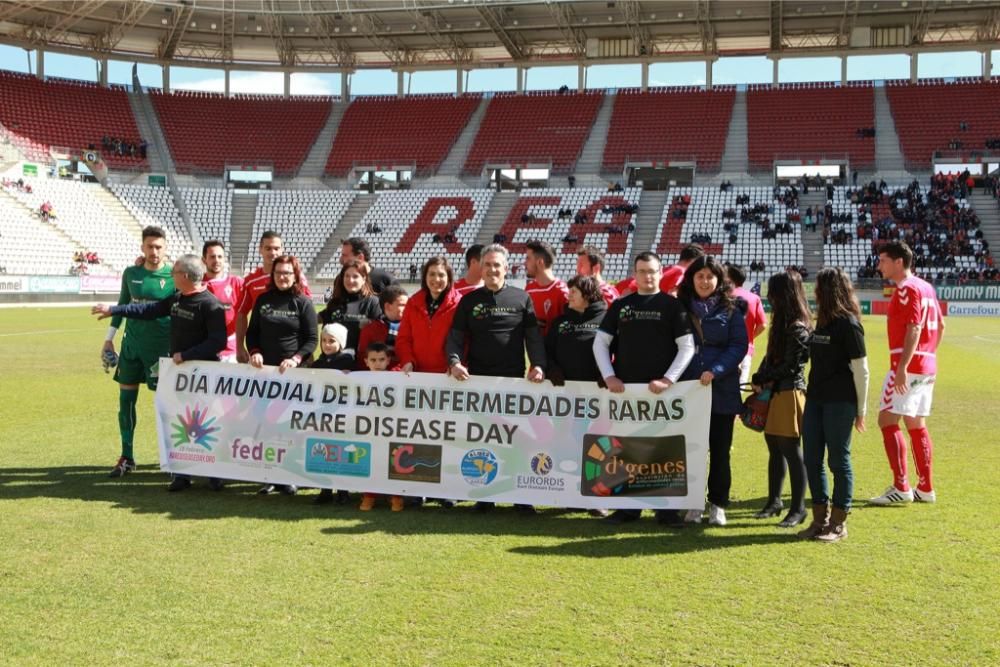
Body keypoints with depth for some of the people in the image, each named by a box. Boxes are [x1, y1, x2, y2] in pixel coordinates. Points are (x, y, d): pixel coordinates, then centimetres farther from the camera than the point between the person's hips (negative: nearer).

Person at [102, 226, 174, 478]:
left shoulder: (174, 276, -7)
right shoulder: (131, 273, 3)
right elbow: (122, 305, 15)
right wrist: (109, 339, 15)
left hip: (161, 348, -4)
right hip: (131, 344, 4)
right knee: (126, 400, 7)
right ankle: (126, 458, 18)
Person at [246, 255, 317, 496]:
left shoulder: (303, 303, 1)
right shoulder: (263, 300, 10)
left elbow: (312, 339, -2)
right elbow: (252, 332, 14)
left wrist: (296, 359, -16)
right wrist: (254, 352, -4)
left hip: (294, 372, -3)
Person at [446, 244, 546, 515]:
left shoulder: (522, 298, 7)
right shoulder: (469, 300, 9)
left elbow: (533, 337, 4)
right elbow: (455, 337, 5)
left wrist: (538, 364, -12)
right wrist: (455, 362, -13)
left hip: (514, 379, -1)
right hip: (477, 379, 1)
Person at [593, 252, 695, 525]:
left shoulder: (672, 305, 2)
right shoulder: (621, 305, 9)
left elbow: (687, 346, -3)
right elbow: (600, 342, 9)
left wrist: (668, 379, -12)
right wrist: (609, 376, -3)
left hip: (660, 389, -2)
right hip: (624, 388, 3)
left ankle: (666, 507, 12)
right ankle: (628, 506, 14)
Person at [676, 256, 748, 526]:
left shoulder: (731, 310, 2)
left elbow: (739, 346, -5)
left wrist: (715, 371, -17)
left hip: (722, 391, -1)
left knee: (720, 449, 5)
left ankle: (718, 504, 16)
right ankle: (694, 502, 15)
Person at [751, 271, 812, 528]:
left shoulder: (798, 328, -16)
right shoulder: (782, 323, 12)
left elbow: (789, 367, -16)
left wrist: (760, 379, -5)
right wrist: (761, 381, -1)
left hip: (789, 393, -9)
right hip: (774, 392, 9)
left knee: (791, 451, -3)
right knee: (774, 448, 15)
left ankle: (798, 508, 6)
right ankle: (774, 501, 25)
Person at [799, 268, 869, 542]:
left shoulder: (848, 324, -10)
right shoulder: (822, 322, 14)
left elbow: (861, 370, -10)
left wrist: (861, 410, -9)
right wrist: (809, 392, 9)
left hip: (840, 403, -8)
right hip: (815, 399, 8)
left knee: (839, 460, 1)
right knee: (812, 460, 9)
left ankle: (839, 523, 11)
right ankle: (820, 518, 20)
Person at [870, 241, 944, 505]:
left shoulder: (907, 288, -12)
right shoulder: (926, 287, 16)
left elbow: (914, 329, -21)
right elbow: (940, 325, 20)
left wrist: (902, 367, -26)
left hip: (908, 365, -10)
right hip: (927, 365, 10)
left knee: (887, 419, -9)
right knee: (916, 424, 13)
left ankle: (901, 487, -11)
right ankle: (926, 488, 16)